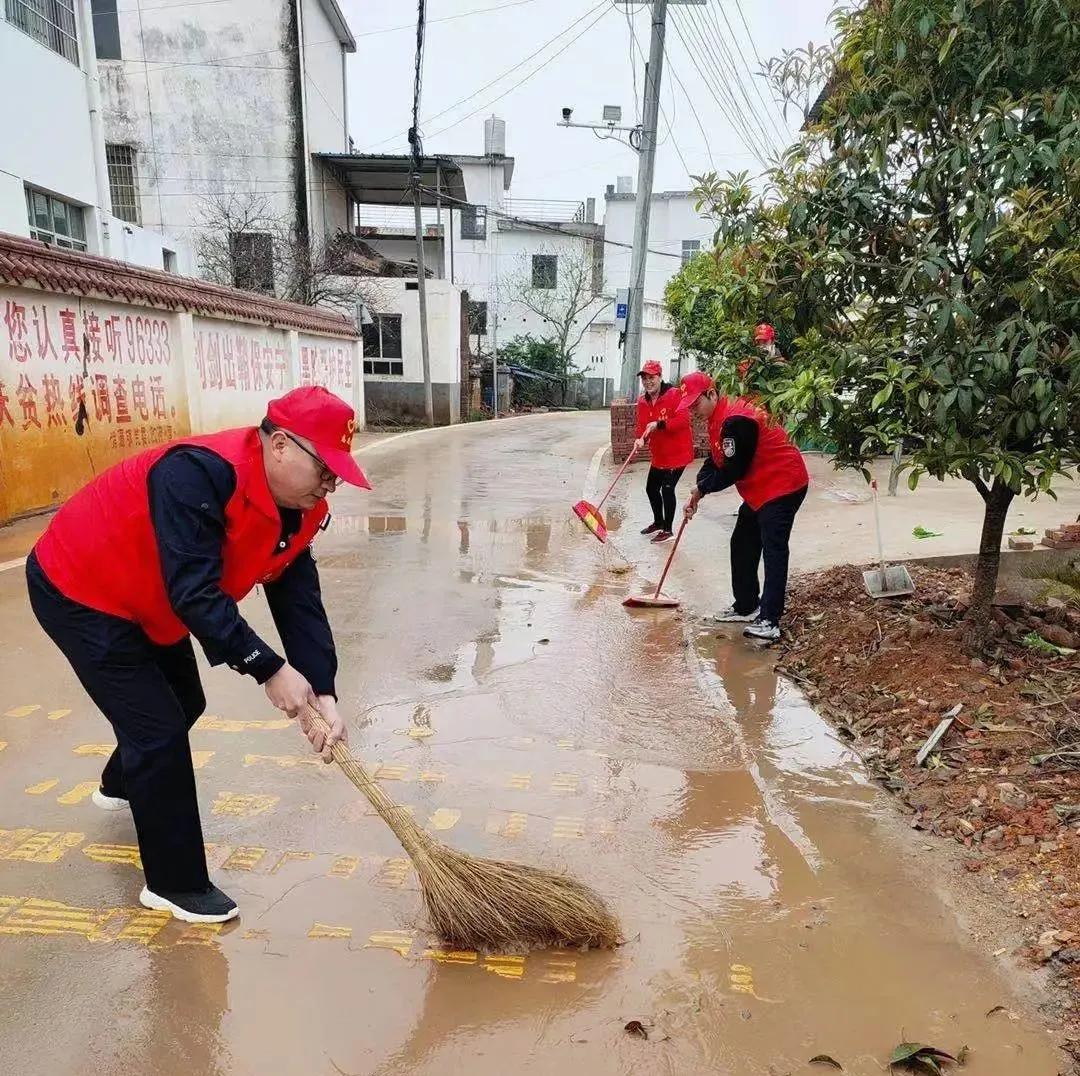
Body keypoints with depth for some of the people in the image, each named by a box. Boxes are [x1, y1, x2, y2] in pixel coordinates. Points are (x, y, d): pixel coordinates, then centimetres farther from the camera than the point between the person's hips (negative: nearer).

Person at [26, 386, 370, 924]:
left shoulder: (299, 509, -10)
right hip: (78, 591, -9)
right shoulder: (198, 475, -36)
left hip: (146, 600, 9)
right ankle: (175, 884, 10)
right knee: (158, 728, -9)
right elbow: (194, 595, -39)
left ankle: (121, 786, 55)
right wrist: (269, 669, -37)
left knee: (185, 704, 23)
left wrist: (322, 692, -22)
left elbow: (300, 602, -12)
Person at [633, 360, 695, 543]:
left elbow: (683, 420, -24)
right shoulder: (643, 401, 4)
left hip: (677, 452, -8)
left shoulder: (674, 394, -16)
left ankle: (668, 529, 9)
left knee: (667, 489, -8)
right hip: (658, 454, 8)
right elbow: (642, 425, 1)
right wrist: (641, 439, -20)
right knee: (651, 488, 17)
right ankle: (658, 522, 39)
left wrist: (659, 424, -32)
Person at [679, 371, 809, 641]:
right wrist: (697, 493, -1)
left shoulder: (735, 420, -25)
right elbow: (714, 462, 12)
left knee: (773, 550, -13)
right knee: (742, 545, 14)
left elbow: (734, 470, -23)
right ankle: (746, 606, 23)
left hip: (783, 485, -11)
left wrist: (702, 488, -9)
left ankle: (769, 621, -15)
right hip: (759, 490, 11)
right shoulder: (719, 418, 9)